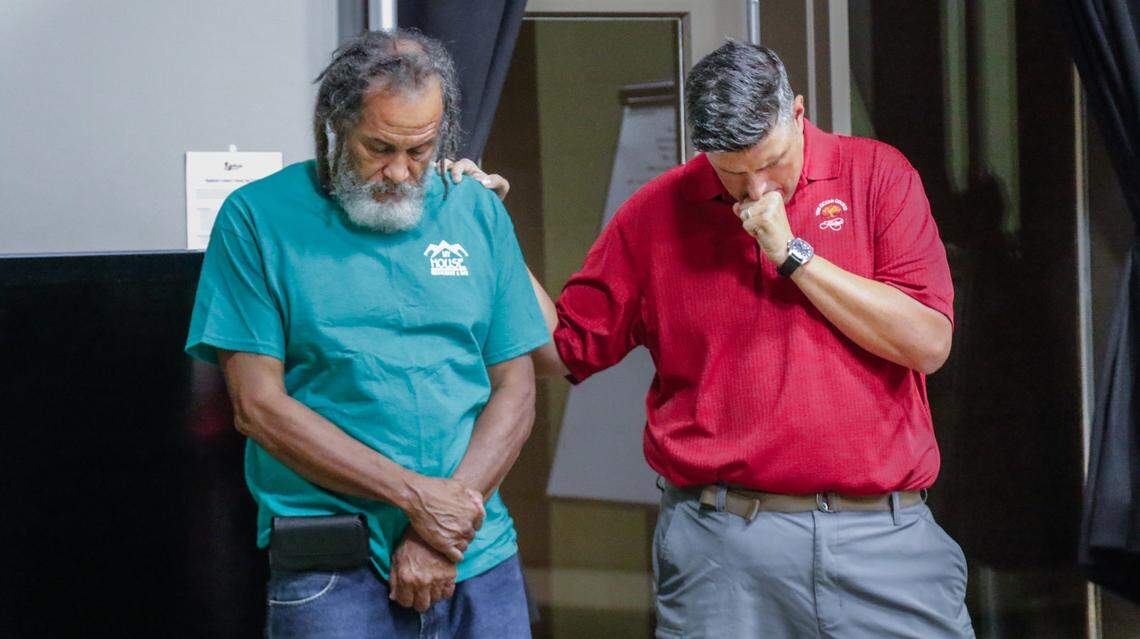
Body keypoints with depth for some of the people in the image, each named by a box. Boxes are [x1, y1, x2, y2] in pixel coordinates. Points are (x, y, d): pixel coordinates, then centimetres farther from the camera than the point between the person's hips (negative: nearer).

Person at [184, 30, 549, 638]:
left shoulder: (478, 213, 8)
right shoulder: (258, 218, -1)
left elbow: (514, 393, 6)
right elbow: (259, 405, -7)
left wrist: (444, 530, -7)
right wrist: (415, 495, -12)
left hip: (480, 561, 3)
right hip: (331, 577, -3)